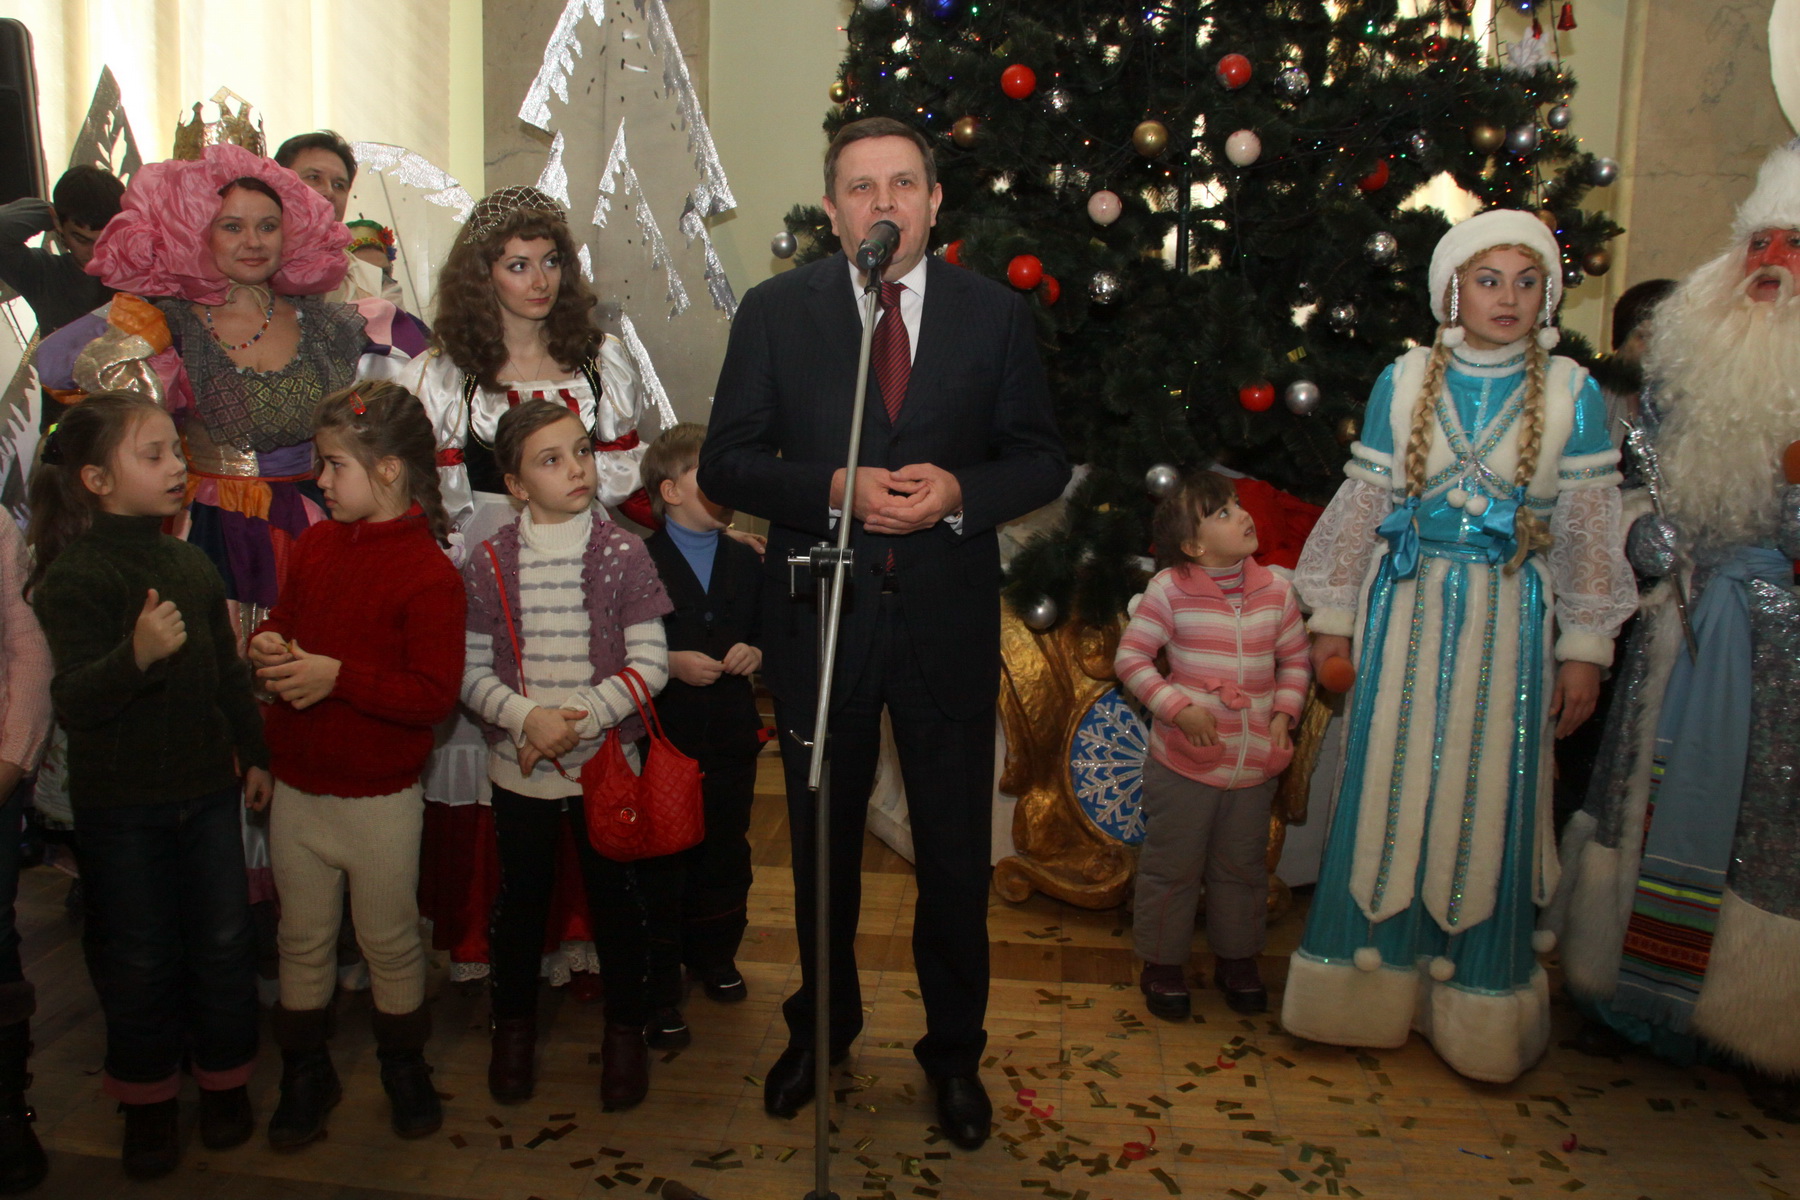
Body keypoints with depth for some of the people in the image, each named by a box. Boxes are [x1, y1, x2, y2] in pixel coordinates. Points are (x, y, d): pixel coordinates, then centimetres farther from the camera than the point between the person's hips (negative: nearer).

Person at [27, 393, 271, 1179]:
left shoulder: (192, 564, 4)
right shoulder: (72, 577, -14)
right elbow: (73, 701, -24)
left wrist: (254, 754, 17)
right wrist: (137, 654, -41)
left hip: (206, 791, 4)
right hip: (121, 805, -4)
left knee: (223, 942, 11)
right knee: (138, 958, 9)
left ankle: (224, 1077, 31)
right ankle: (146, 1098, 29)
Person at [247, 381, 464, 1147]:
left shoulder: (429, 575, -17)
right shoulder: (315, 544, 4)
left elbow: (435, 694, -22)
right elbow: (284, 619, 18)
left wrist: (338, 676, -25)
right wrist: (268, 647, -4)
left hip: (379, 800, -6)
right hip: (297, 788, 6)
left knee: (389, 941, 11)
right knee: (303, 940, 18)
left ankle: (404, 1065, 33)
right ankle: (305, 1074, 35)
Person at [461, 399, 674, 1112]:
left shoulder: (623, 556, -7)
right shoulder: (489, 565, -4)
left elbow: (650, 664, -9)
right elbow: (471, 672, -3)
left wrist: (579, 719, -18)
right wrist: (529, 718, -19)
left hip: (605, 764, -1)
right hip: (518, 767, 1)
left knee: (617, 898, 10)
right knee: (519, 898, 15)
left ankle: (626, 1028, 30)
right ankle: (514, 1026, 37)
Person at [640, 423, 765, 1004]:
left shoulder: (747, 563, 10)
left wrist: (756, 653, -6)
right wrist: (669, 664, -18)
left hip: (732, 734, 4)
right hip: (663, 732, -4)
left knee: (726, 849, 11)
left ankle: (715, 955, 27)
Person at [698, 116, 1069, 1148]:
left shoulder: (996, 315, 2)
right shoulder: (776, 312, 0)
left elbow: (1042, 460, 4)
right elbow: (726, 463, -3)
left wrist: (958, 493, -16)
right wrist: (836, 489, -19)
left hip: (949, 619, 0)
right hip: (820, 617, 0)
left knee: (956, 851, 11)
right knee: (824, 843, 16)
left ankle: (956, 1051, 33)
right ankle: (823, 1029, 40)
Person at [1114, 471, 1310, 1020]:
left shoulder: (1275, 590, 0)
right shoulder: (1170, 589, -12)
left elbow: (1295, 658, 11)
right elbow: (1130, 656, -10)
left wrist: (1284, 713, -2)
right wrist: (1178, 707, -18)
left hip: (1255, 763, 4)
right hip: (1184, 762, -4)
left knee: (1242, 867, 19)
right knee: (1172, 866, 9)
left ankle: (1237, 957, 38)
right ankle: (1162, 962, 27)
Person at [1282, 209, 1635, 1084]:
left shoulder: (1571, 393, 0)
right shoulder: (1403, 382, 2)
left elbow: (1589, 528, 2)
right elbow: (1361, 504, 5)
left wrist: (1583, 649, 1)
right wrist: (1334, 616, 5)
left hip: (1509, 623, 0)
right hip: (1408, 614, 1)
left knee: (1487, 805, 5)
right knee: (1391, 793, 5)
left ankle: (1476, 1007, 22)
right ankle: (1372, 986, 21)